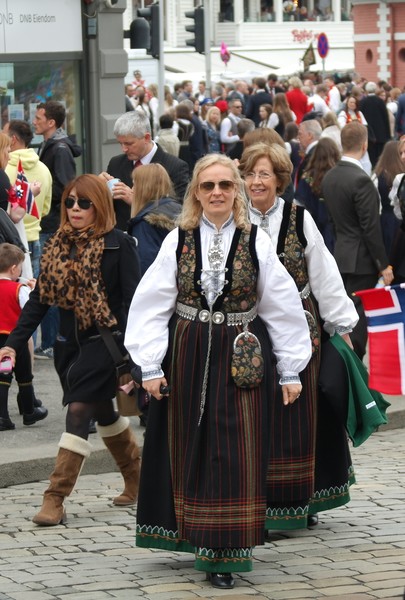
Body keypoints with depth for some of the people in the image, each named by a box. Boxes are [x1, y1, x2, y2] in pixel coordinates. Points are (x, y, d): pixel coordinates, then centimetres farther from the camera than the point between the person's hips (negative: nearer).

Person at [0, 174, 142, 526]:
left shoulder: (119, 245, -9)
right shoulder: (59, 245, 8)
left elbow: (132, 300, -12)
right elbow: (40, 297, 8)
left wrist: (128, 351, -21)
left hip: (104, 340, -7)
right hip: (70, 344, 7)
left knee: (79, 411, -13)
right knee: (102, 412, 18)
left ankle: (56, 499, -14)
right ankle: (137, 481, 36)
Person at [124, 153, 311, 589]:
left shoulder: (256, 242, 0)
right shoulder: (178, 241, 1)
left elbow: (283, 307, 2)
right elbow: (151, 305, 1)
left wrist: (291, 370, 1)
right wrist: (150, 366, -6)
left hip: (241, 357, -1)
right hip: (189, 354, 1)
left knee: (236, 453, -4)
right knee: (193, 450, 7)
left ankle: (225, 552, 0)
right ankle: (201, 540, 19)